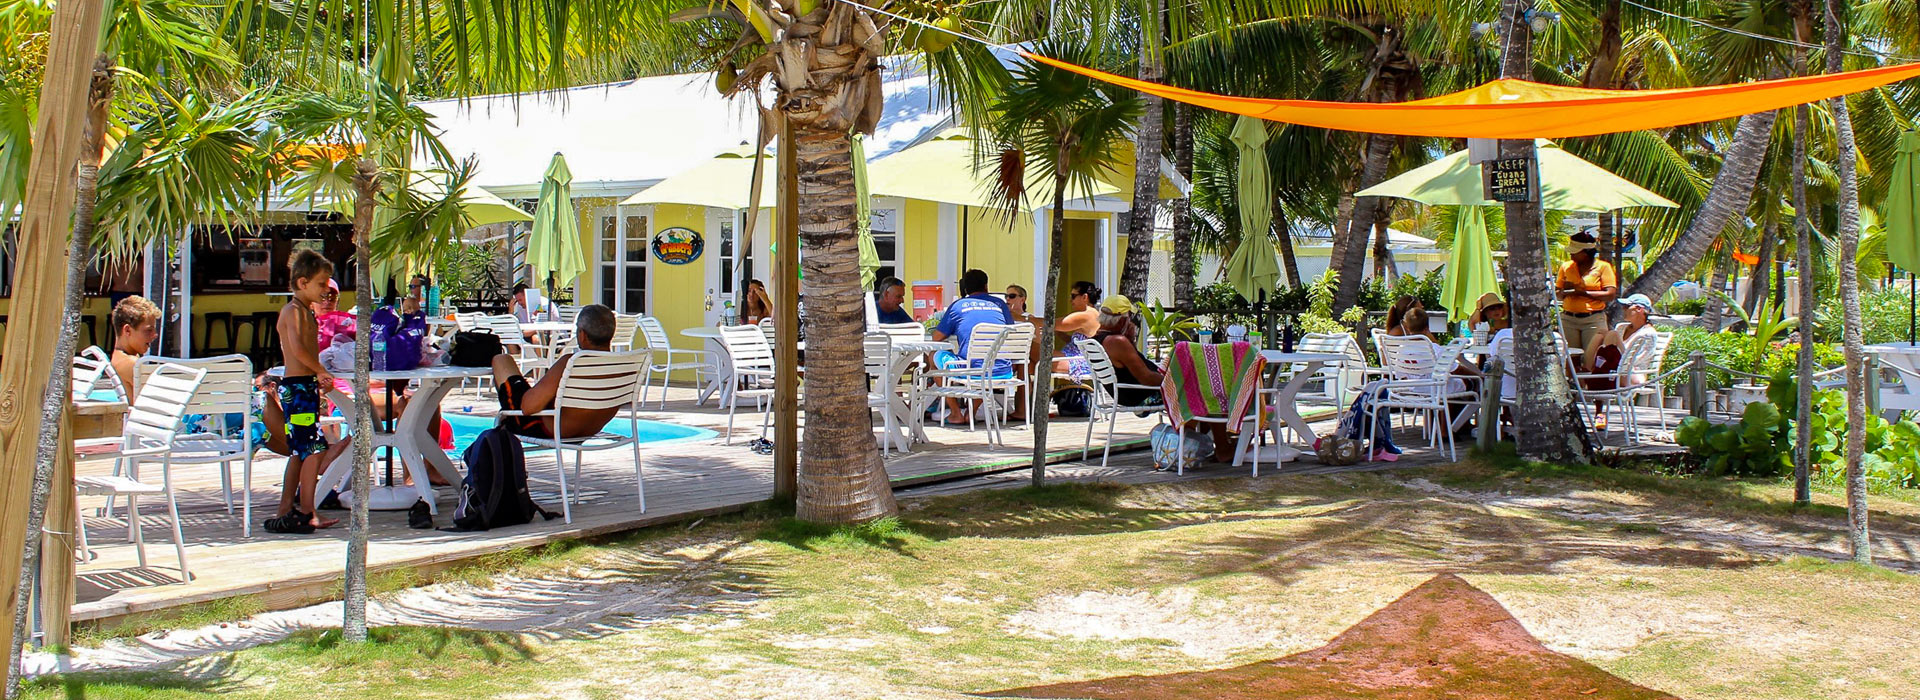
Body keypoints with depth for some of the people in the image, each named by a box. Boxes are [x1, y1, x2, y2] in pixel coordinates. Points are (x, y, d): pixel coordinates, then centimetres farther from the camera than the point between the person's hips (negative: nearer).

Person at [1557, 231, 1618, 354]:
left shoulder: (1603, 267, 2)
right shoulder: (1566, 267, 13)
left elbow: (1610, 295, -7)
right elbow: (1557, 294, 15)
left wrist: (1583, 292, -11)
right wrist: (1565, 291, -9)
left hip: (1594, 319, -3)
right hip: (1568, 319, 3)